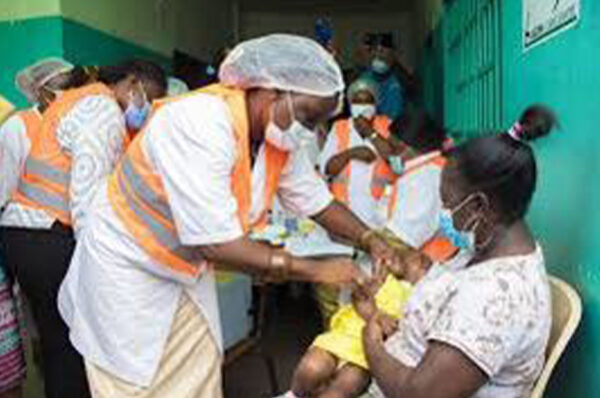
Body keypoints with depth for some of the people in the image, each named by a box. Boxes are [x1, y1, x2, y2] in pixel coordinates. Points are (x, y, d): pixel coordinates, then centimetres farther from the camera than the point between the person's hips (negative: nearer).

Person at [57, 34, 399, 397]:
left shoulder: (280, 139, -8)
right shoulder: (200, 123, -32)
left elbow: (318, 201, 5)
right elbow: (217, 245, -34)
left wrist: (372, 241, -8)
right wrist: (317, 270, -28)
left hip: (190, 270, 7)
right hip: (129, 268, -6)